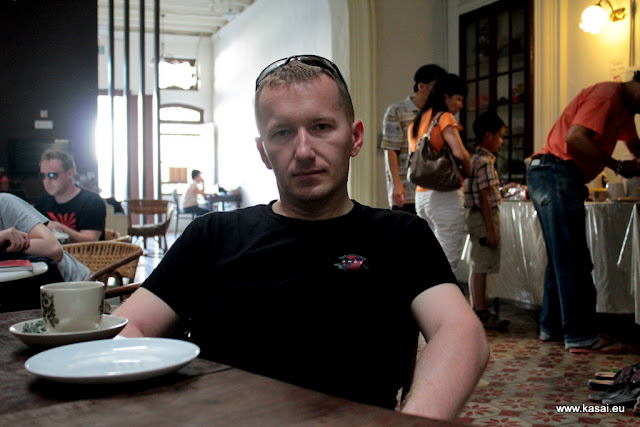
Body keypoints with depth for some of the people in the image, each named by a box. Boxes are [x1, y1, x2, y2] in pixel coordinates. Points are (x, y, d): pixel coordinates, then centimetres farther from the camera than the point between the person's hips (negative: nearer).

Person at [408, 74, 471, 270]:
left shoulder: (416, 122, 18)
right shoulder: (444, 117, -6)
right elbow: (460, 153, -18)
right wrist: (467, 171, -1)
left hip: (421, 195, 8)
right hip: (445, 195, -8)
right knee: (448, 264, -5)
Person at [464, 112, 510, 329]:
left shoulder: (474, 159, 15)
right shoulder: (485, 162, -16)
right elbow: (484, 197, -20)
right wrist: (491, 228, -19)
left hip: (474, 215, 10)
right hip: (484, 216, -10)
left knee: (477, 266, 14)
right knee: (481, 267, -5)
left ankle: (477, 309, 23)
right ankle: (481, 313, 0)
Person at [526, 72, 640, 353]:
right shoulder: (608, 94, -10)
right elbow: (575, 137, -23)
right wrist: (617, 166, -17)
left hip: (562, 179, 11)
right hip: (556, 172, -11)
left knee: (562, 259, 12)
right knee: (574, 262, -10)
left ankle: (552, 327, 19)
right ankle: (582, 336, -6)